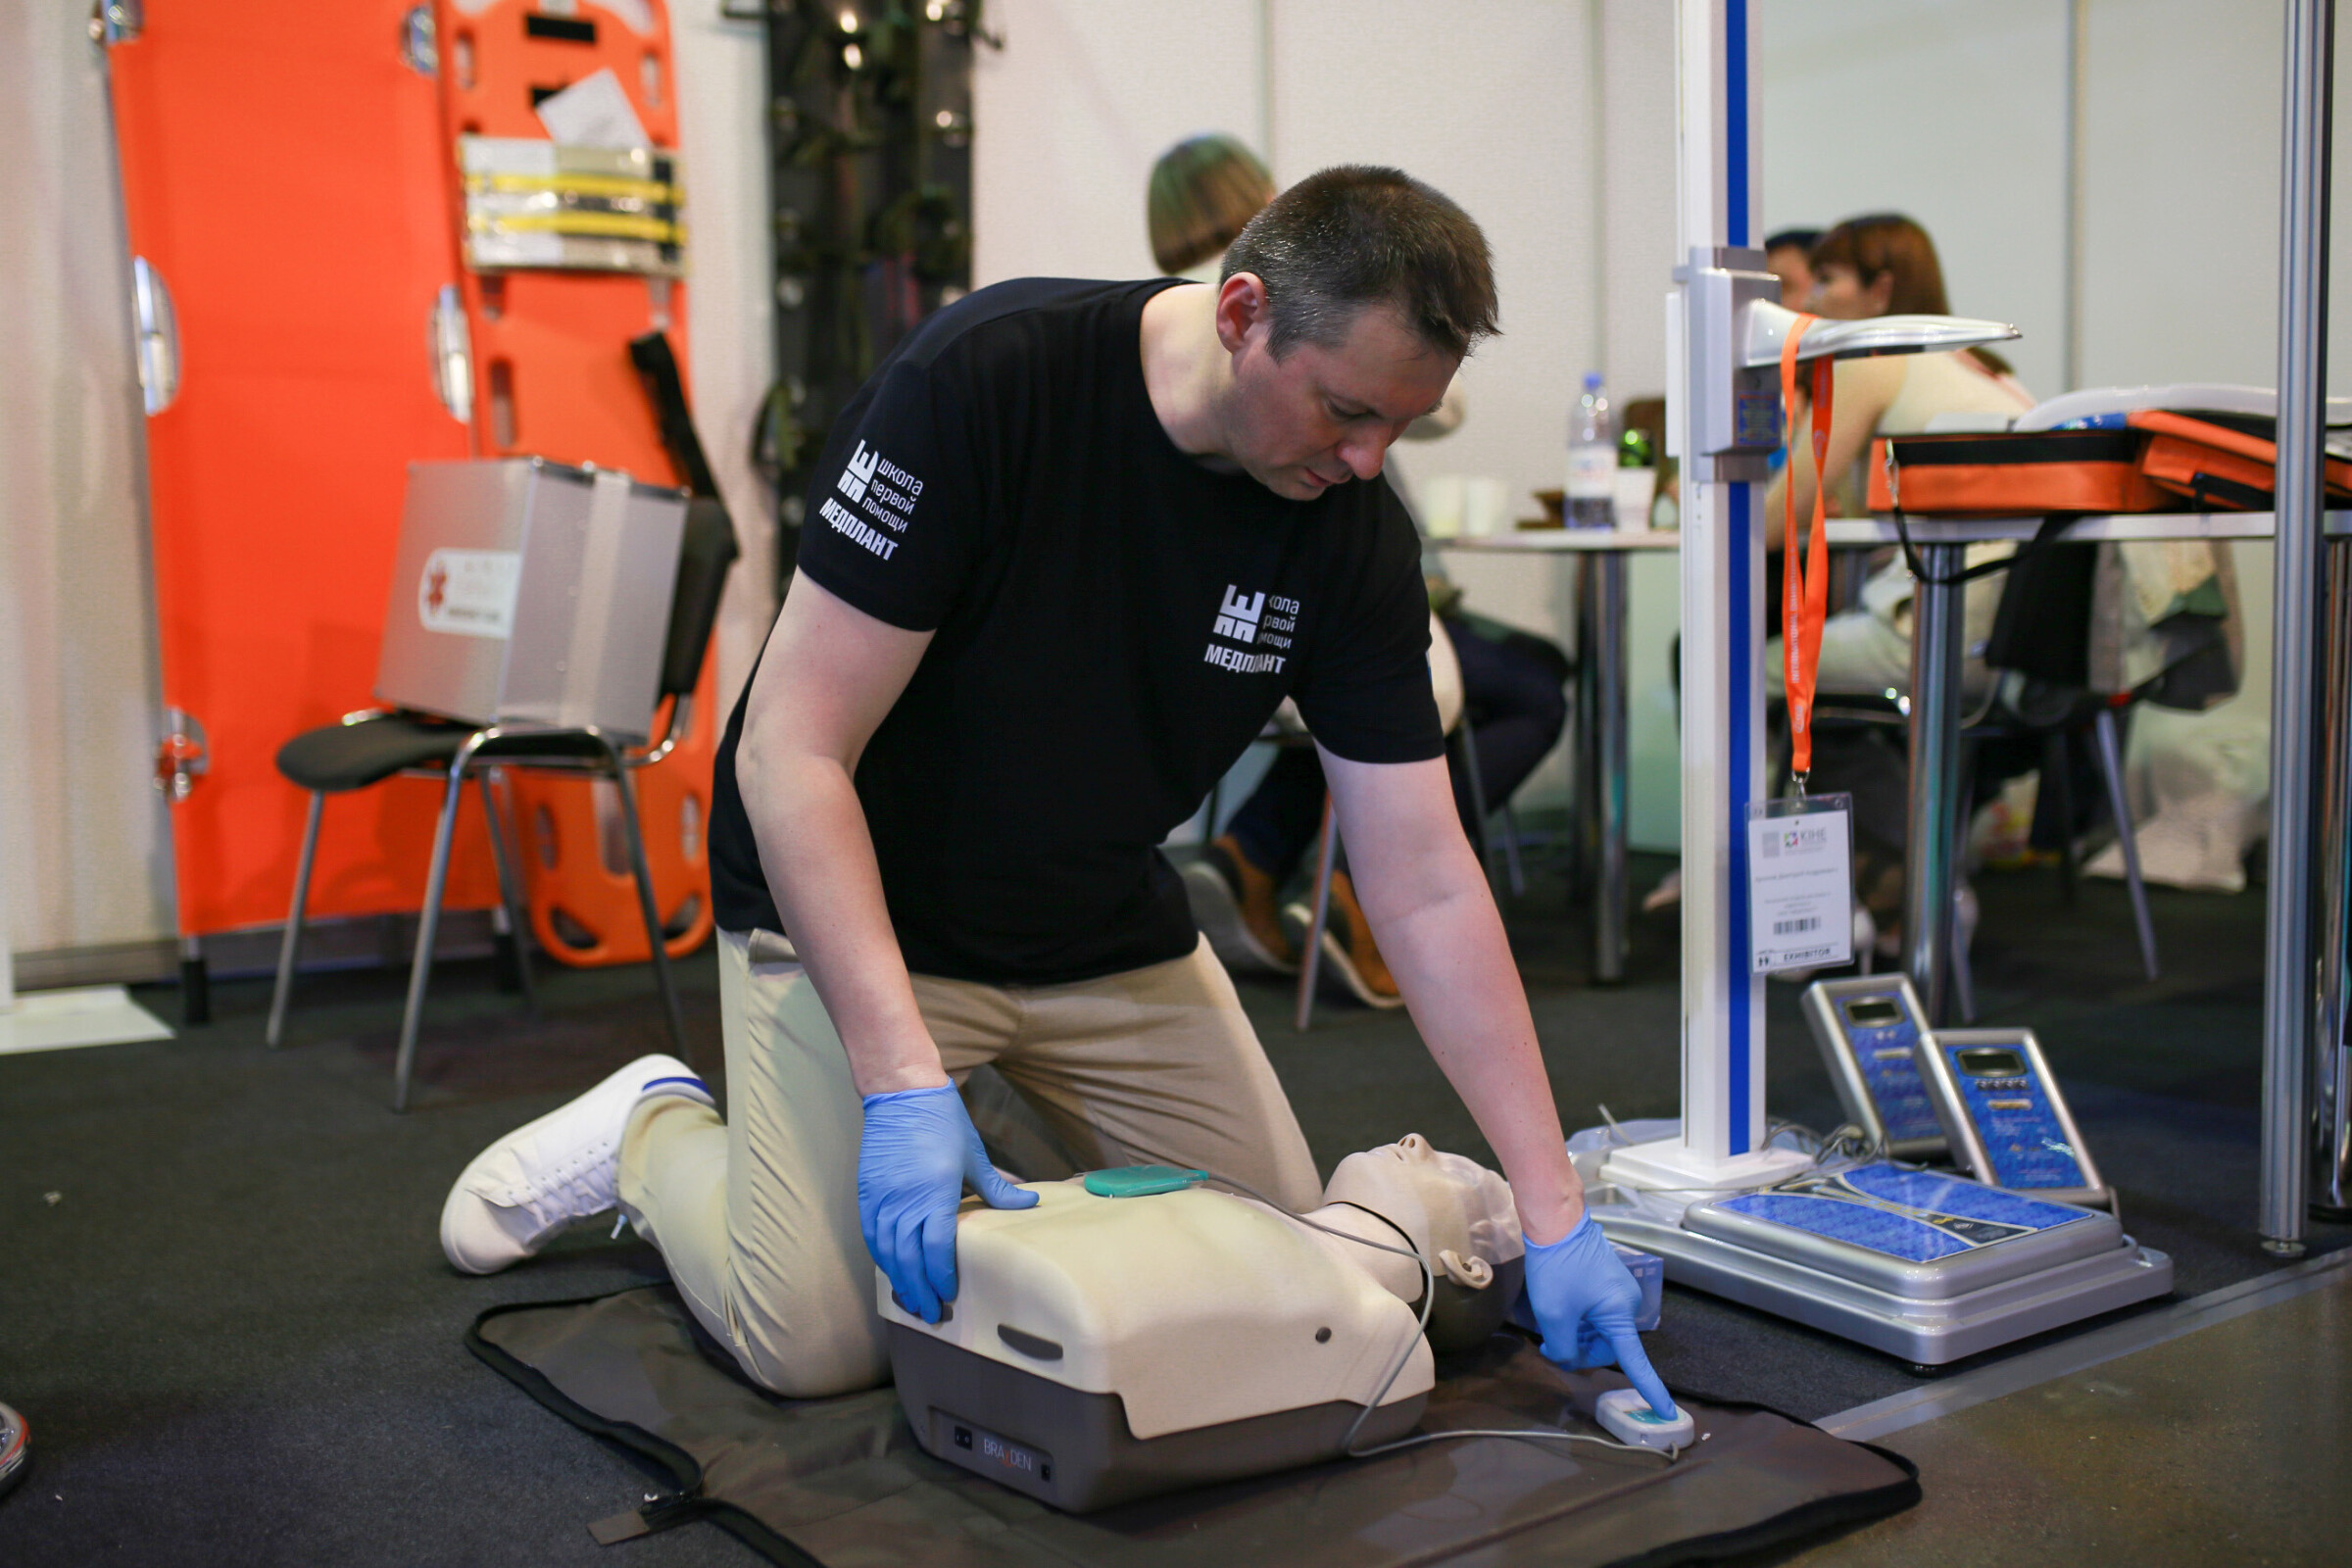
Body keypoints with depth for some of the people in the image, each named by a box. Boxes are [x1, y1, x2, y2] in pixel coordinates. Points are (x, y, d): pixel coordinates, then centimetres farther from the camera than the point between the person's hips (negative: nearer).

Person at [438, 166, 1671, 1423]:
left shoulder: (1352, 533, -13)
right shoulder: (984, 379, -28)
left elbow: (1425, 889, -11)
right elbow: (791, 754, -28)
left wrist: (1552, 1215, -14)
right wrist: (905, 1082, -34)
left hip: (1106, 930, 6)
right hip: (854, 901, -5)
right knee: (819, 1341, -15)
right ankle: (654, 1134, 15)